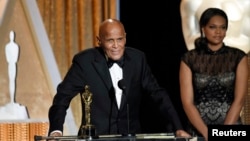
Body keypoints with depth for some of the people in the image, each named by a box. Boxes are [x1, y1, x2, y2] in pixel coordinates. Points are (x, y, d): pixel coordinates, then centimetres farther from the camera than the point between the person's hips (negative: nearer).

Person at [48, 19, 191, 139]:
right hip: (95, 136, -3)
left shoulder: (137, 59, 2)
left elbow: (158, 94, 9)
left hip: (130, 135, 3)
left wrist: (178, 128, 1)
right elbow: (62, 97, -5)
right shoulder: (84, 61, -6)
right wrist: (56, 131, -21)